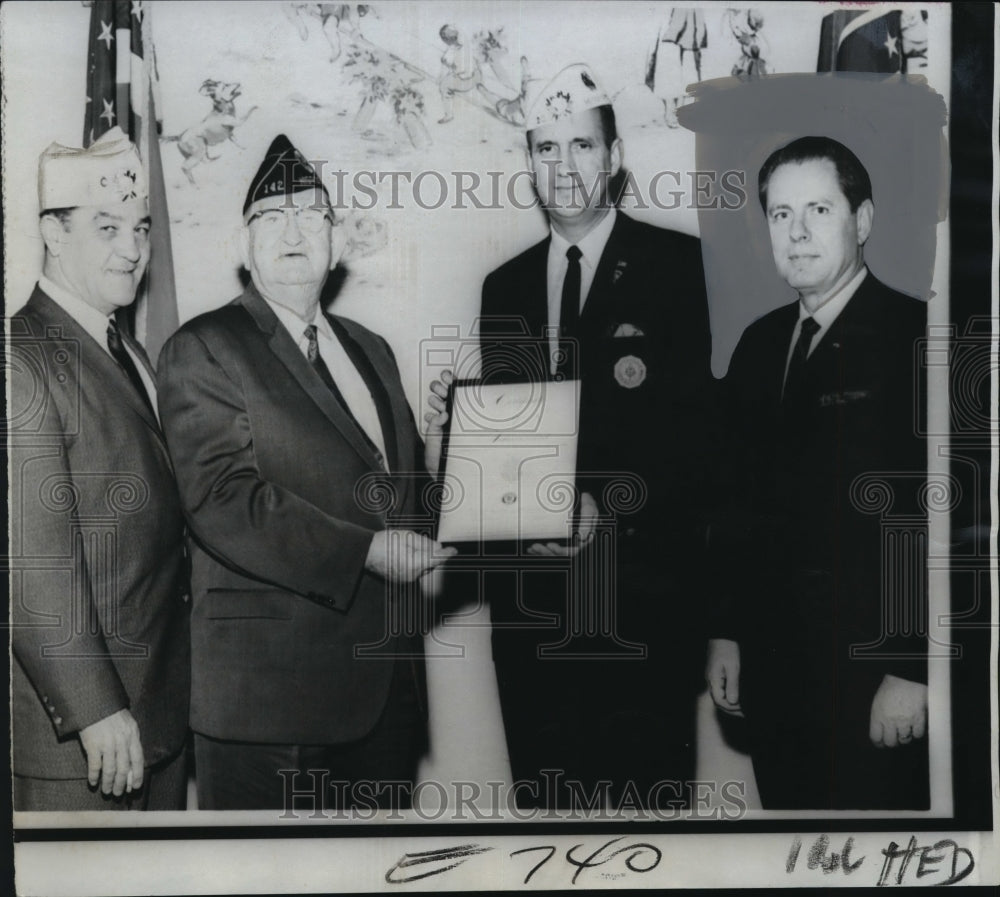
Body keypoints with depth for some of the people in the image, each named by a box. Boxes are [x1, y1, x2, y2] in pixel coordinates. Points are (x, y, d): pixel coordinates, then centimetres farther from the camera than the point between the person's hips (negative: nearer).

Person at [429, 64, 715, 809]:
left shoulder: (675, 262, -2)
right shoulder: (505, 285, 13)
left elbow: (695, 420, -9)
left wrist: (608, 502, -21)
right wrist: (460, 414, -6)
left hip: (641, 587, -4)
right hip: (528, 587, 4)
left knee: (644, 790, 5)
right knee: (541, 789, 14)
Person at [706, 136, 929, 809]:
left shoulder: (916, 336, -9)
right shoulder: (760, 344, 10)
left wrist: (913, 670, -15)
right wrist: (726, 631, 10)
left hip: (872, 669, -5)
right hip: (771, 664, 6)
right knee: (785, 803, 15)